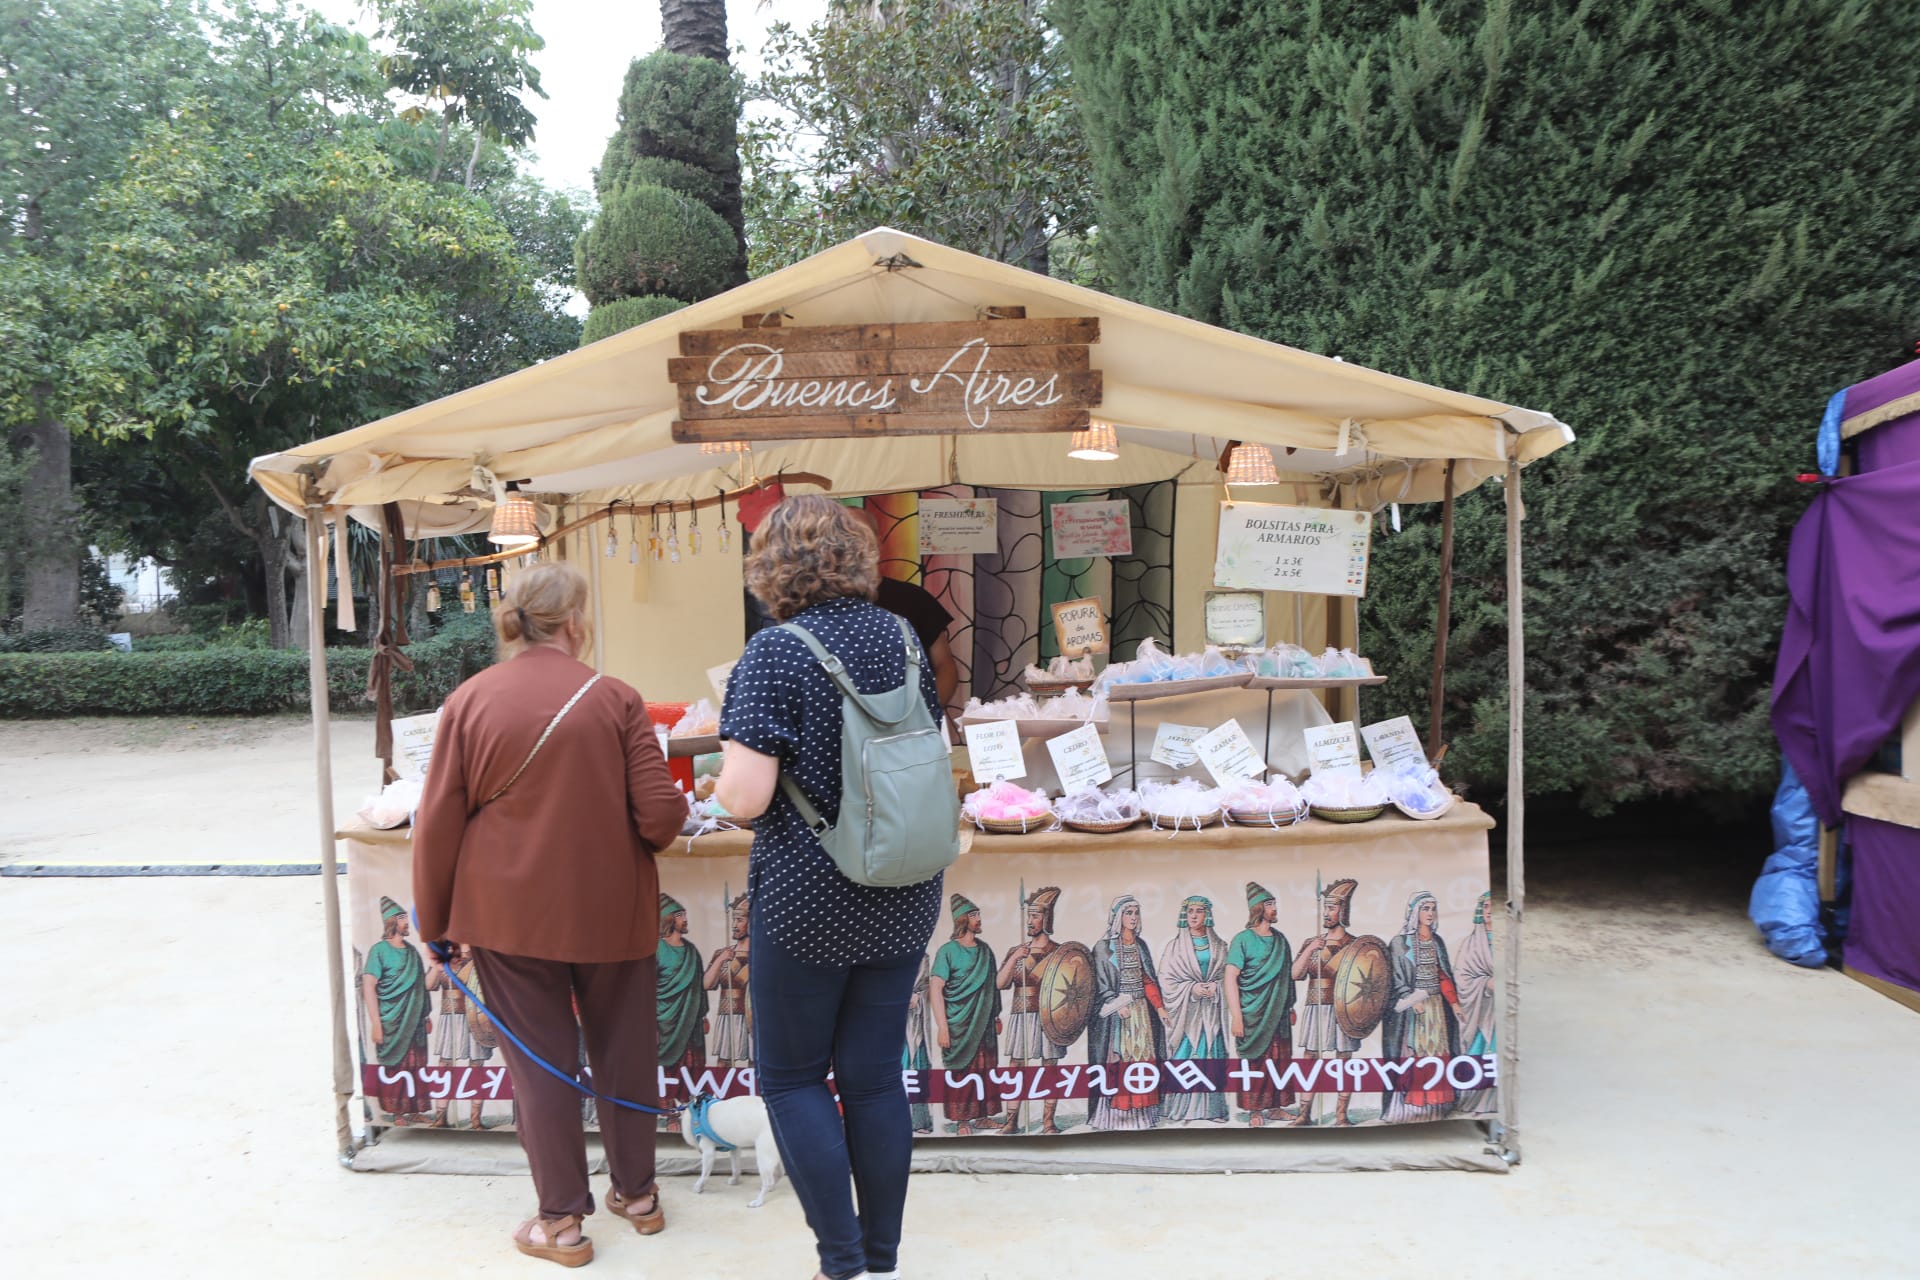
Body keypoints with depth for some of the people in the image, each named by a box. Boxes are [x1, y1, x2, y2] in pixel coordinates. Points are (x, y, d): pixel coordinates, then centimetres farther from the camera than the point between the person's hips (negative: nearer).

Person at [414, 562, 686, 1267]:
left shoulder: (469, 699, -5)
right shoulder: (615, 699, -9)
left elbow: (438, 823, -2)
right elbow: (661, 815, -11)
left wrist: (433, 918, 10)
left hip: (508, 912, 1)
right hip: (611, 910, 0)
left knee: (539, 1060, 12)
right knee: (623, 1051, 16)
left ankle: (561, 1222, 21)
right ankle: (637, 1194, 32)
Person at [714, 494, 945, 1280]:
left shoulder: (775, 652, -16)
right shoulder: (902, 638, 3)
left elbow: (746, 796, -21)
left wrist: (722, 782, 1)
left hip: (808, 903, -5)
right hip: (904, 899, 6)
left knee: (792, 1077, 12)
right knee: (876, 1076, 15)